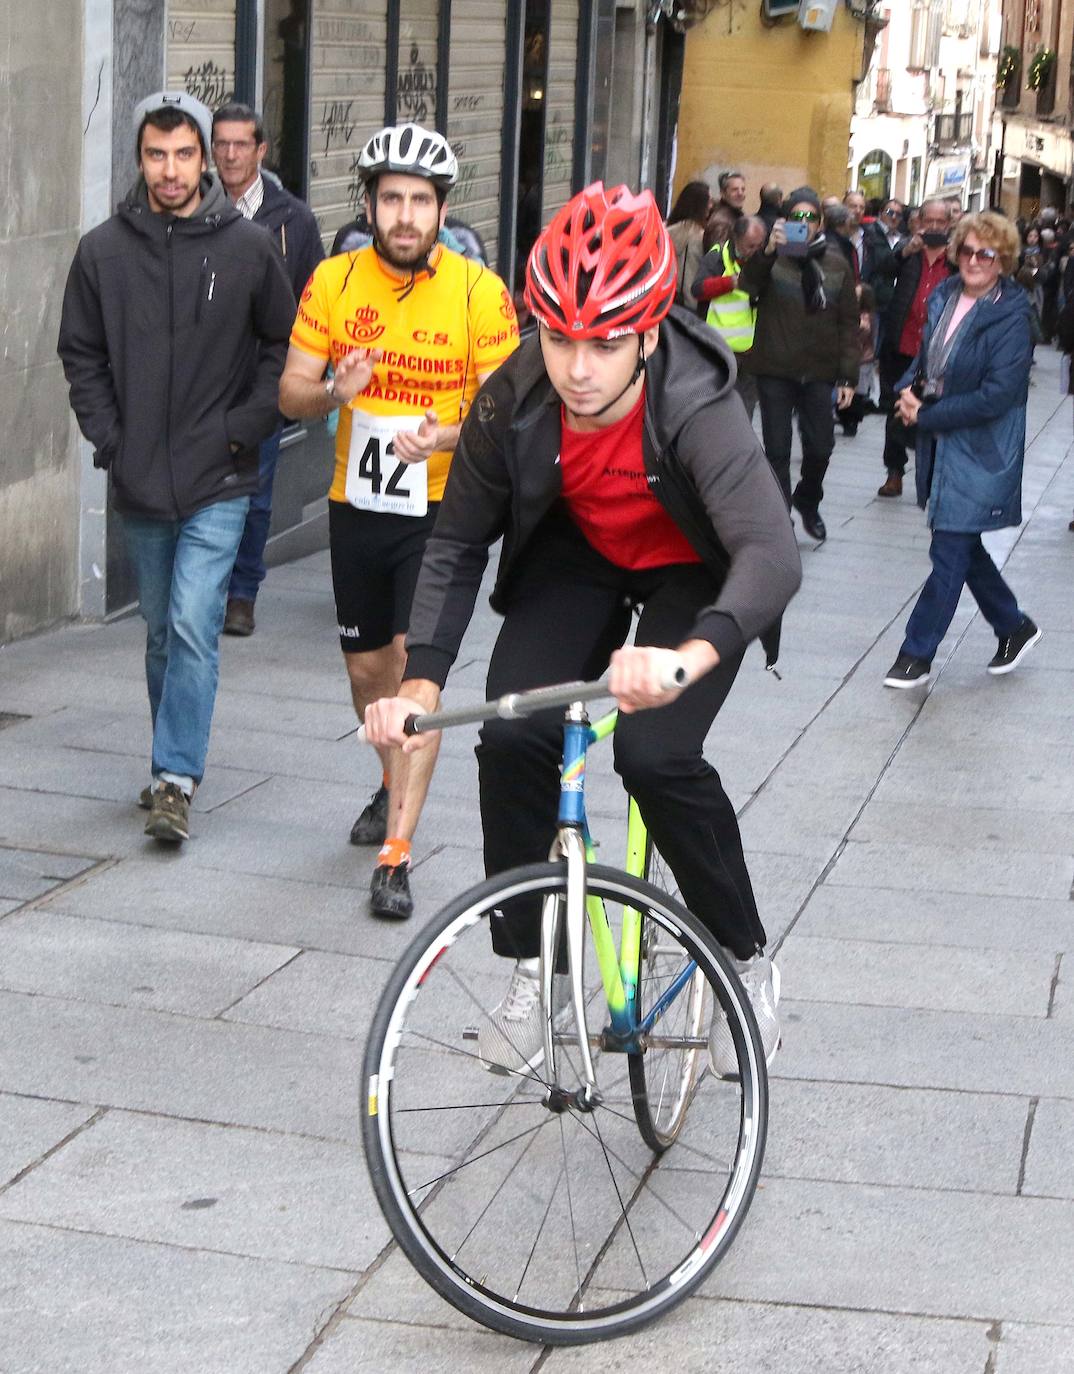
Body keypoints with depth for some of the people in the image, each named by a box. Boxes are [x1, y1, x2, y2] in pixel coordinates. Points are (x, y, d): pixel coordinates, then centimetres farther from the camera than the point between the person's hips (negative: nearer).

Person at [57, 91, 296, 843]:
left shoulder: (249, 247, -4)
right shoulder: (103, 250, 1)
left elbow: (286, 347, 4)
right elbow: (81, 354, 8)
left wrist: (243, 429, -5)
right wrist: (109, 439, -1)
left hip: (218, 482, -3)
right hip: (139, 480, 3)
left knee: (193, 626, -13)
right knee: (162, 630, 14)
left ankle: (176, 780, -8)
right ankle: (174, 768, 28)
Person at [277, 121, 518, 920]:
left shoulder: (480, 292, -12)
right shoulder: (334, 281, -3)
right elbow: (291, 395, -1)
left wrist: (445, 436, -29)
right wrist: (335, 391, -24)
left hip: (442, 505, -4)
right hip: (357, 504, 4)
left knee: (417, 665, -14)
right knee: (367, 671, 17)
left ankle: (396, 856, -13)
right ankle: (395, 786, 46)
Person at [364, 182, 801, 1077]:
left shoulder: (697, 408, -36)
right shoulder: (514, 403, -24)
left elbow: (773, 552, -49)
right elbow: (458, 543, -11)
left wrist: (693, 655, -68)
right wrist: (423, 679, -24)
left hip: (693, 574, -3)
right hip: (577, 557, 4)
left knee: (657, 753, -24)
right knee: (511, 737, -17)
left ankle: (748, 961, 0)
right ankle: (531, 969, 2)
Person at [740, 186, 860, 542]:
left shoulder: (837, 265, 4)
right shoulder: (771, 259, -2)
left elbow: (848, 323, 6)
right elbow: (748, 285, -22)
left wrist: (848, 376, 1)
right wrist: (769, 251, -38)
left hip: (819, 373, 2)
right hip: (775, 370, -2)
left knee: (820, 447, 4)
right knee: (777, 451, 3)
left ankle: (807, 501, 32)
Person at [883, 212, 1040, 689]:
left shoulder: (1010, 316, -16)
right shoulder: (944, 298, 5)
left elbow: (996, 396, -21)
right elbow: (925, 359, 19)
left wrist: (926, 416, -16)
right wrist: (908, 390, -3)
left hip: (981, 452, -7)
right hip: (941, 444, 8)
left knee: (950, 551, -3)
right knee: (963, 548, 17)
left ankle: (917, 655, 6)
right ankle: (1014, 626, 35)